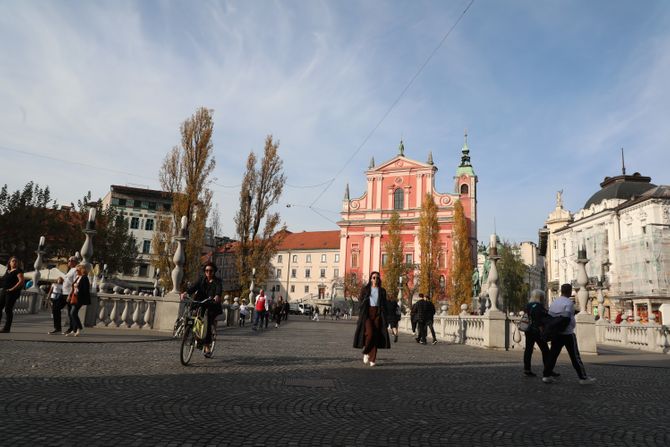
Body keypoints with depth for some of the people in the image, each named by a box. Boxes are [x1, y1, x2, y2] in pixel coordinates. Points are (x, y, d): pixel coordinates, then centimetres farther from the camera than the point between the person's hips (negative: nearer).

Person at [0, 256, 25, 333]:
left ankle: (7, 328, 1)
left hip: (12, 293, -8)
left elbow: (21, 281, -20)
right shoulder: (7, 271, 15)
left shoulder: (18, 271, -8)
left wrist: (12, 289, -19)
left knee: (8, 309, -6)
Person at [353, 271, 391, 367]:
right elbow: (360, 300, 5)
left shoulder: (382, 291, 11)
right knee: (369, 333, -18)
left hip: (378, 314, 2)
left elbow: (385, 304, 12)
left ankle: (372, 359, 3)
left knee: (376, 335, -4)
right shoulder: (365, 289, 6)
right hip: (367, 313, -2)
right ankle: (366, 352, 7)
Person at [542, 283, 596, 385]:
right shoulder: (569, 302, -12)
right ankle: (583, 378, 9)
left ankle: (546, 375, 6)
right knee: (575, 357, 2)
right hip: (568, 333, -6)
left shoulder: (553, 302, 8)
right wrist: (573, 324, -6)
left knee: (552, 354, 8)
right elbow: (567, 318, -22)